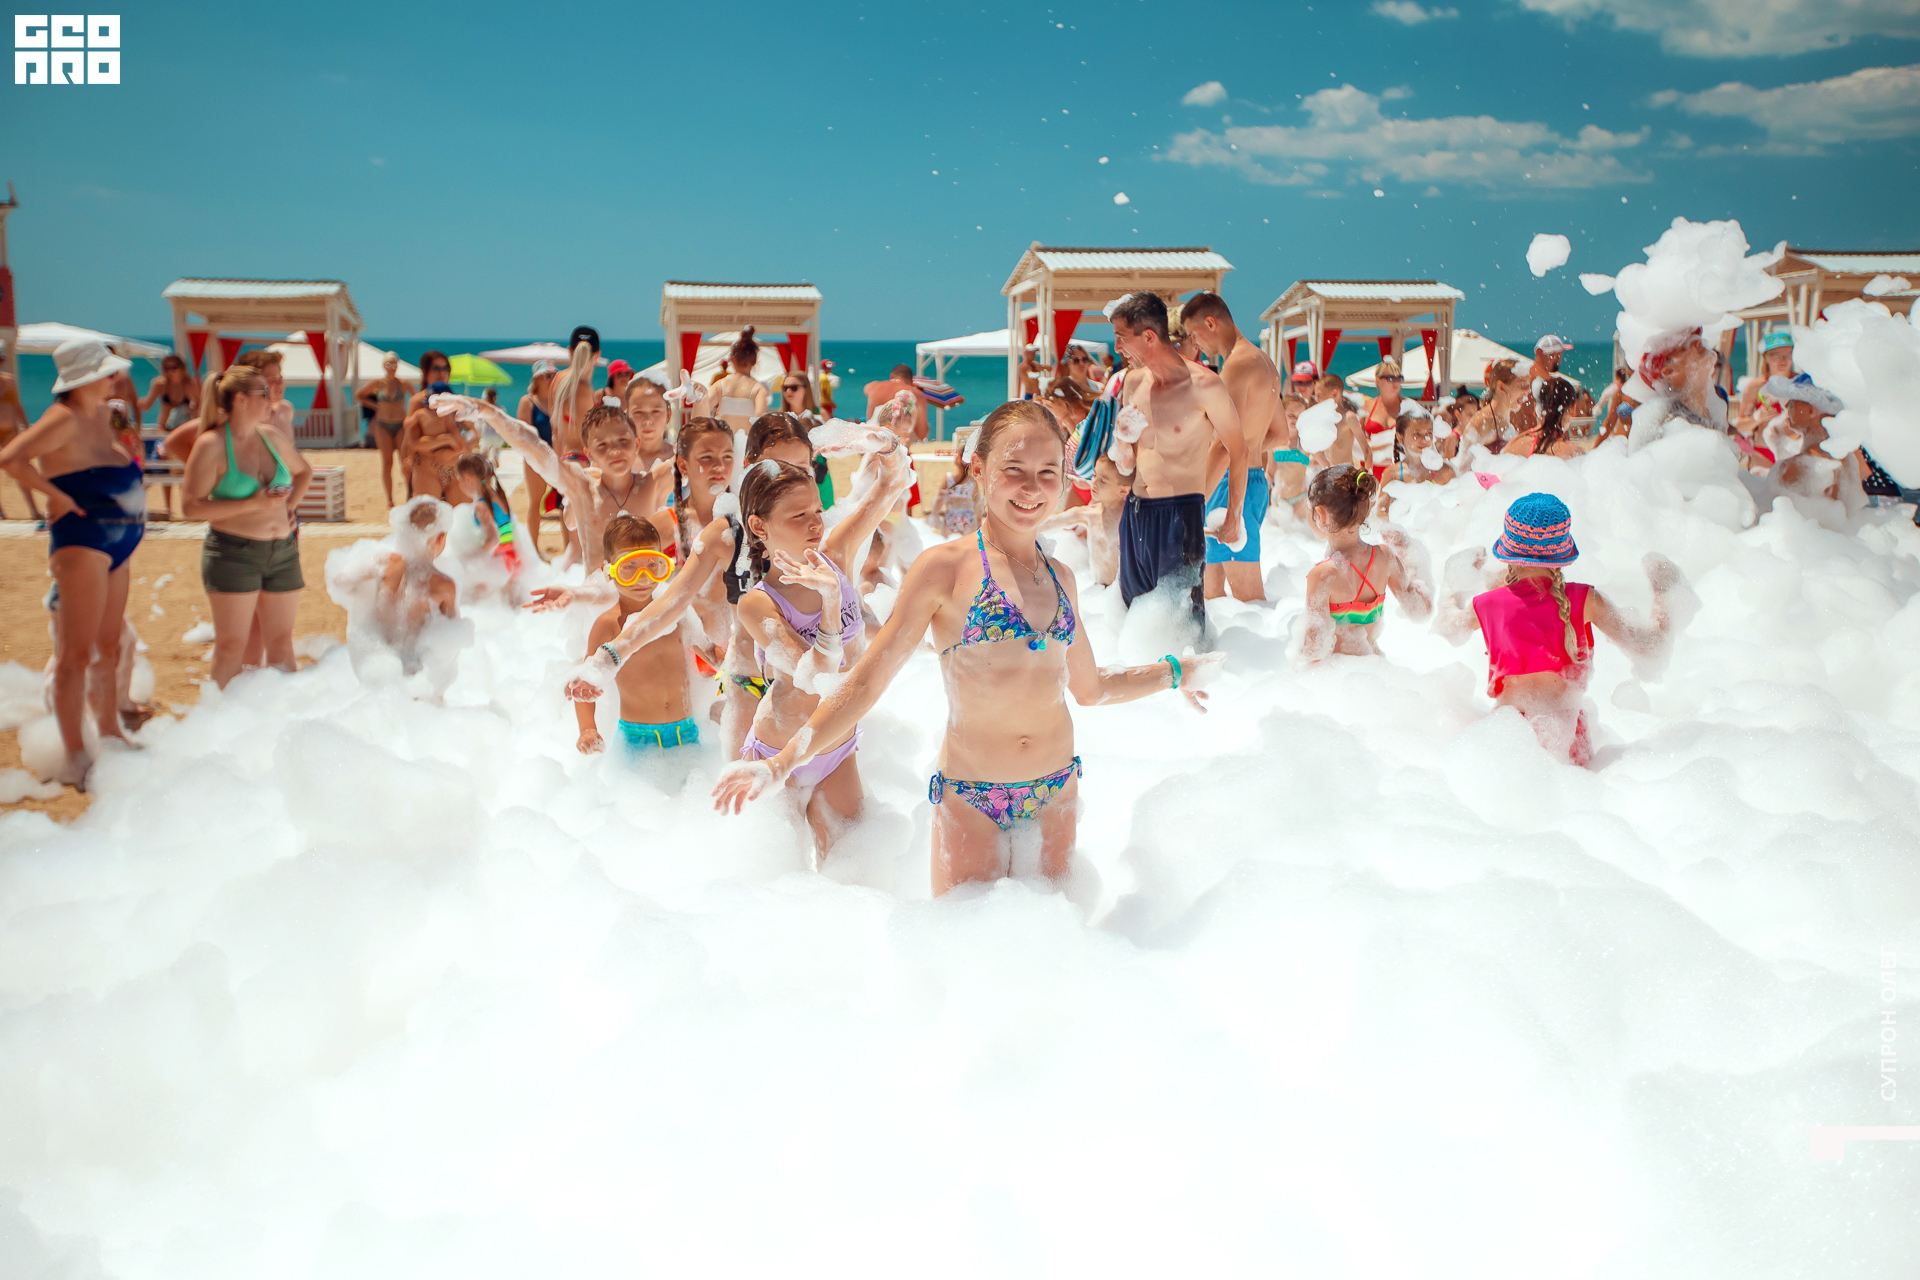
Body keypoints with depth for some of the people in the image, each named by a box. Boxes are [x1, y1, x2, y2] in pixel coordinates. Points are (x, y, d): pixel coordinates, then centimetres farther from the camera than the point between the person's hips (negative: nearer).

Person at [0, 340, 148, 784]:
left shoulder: (100, 415, 13)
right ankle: (75, 758, -4)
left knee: (108, 648, 17)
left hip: (117, 546, 9)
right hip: (82, 542, -9)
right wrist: (60, 498, -20)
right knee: (77, 653, -7)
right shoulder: (64, 419, -13)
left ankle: (110, 735, 29)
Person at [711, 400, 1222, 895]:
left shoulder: (1060, 578, 7)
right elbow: (866, 682, -12)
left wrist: (1176, 672, 22)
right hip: (970, 802, -5)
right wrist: (781, 764, -21)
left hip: (1056, 795, 5)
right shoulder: (945, 568, -9)